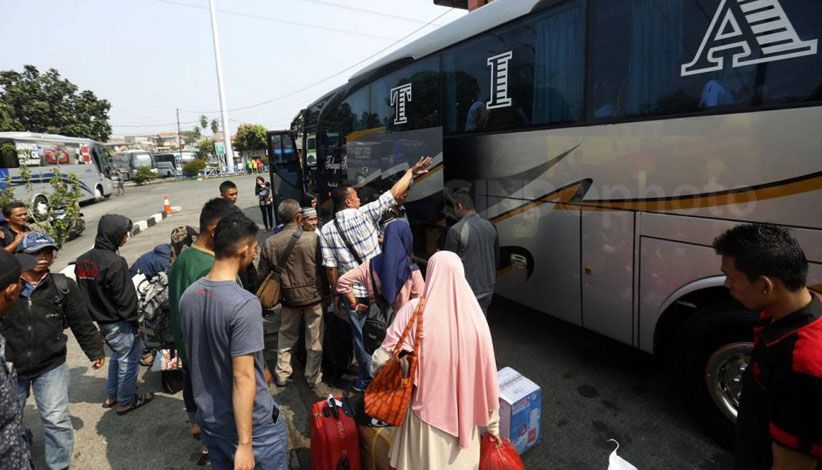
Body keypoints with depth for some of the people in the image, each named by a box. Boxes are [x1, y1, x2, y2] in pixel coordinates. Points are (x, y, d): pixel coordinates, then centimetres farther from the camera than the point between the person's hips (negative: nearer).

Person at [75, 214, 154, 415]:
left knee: (117, 355, 25)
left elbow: (83, 294, 9)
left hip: (100, 321, 9)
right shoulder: (115, 262, -25)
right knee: (128, 360, 8)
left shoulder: (82, 260, 2)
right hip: (118, 323, -8)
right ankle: (125, 401, 21)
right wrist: (133, 321, -9)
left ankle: (111, 396, 37)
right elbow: (126, 297, -20)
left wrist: (96, 317, 16)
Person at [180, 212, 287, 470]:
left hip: (209, 419, 7)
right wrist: (245, 444, -19)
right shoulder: (245, 304, -27)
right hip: (253, 424, -7)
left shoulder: (188, 295, -3)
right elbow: (243, 377, -26)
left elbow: (192, 355, 9)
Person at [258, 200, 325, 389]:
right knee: (314, 339, 14)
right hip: (313, 295, -3)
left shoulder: (270, 243, -9)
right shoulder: (313, 238, -18)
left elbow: (263, 274, 1)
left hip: (289, 297, 3)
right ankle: (313, 377, 27)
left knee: (286, 336, 23)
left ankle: (282, 374, 32)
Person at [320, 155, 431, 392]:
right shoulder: (365, 214, -12)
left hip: (352, 293, 1)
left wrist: (336, 295, 7)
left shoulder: (327, 230, -5)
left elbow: (330, 266, -5)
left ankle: (366, 378, 29)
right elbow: (394, 192, -7)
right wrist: (412, 171, 4)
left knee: (360, 336, 16)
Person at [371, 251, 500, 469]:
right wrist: (493, 424, 7)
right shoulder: (475, 316, -11)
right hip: (463, 416, 2)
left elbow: (382, 359, -16)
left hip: (425, 411, -1)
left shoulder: (414, 310, -17)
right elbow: (487, 378, -5)